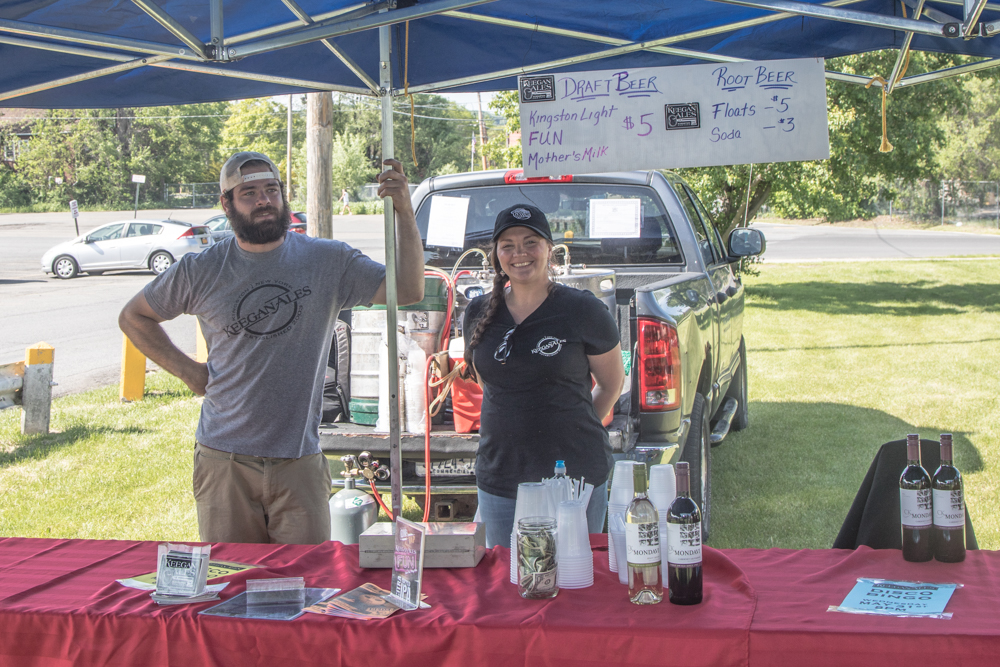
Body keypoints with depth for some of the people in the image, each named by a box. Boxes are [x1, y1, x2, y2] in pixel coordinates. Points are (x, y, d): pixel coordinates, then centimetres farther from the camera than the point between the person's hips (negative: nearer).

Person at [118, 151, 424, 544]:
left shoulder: (327, 261, 0)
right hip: (224, 462, 1)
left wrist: (404, 210, -17)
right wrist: (187, 371, 4)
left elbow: (409, 291, -7)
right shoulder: (202, 271, 2)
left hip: (299, 461, 0)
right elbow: (133, 317, 16)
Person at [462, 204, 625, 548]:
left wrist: (570, 430, 7)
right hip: (499, 478, 4)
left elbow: (612, 383, 7)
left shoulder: (583, 310, -4)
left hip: (575, 477, -3)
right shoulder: (478, 313, 7)